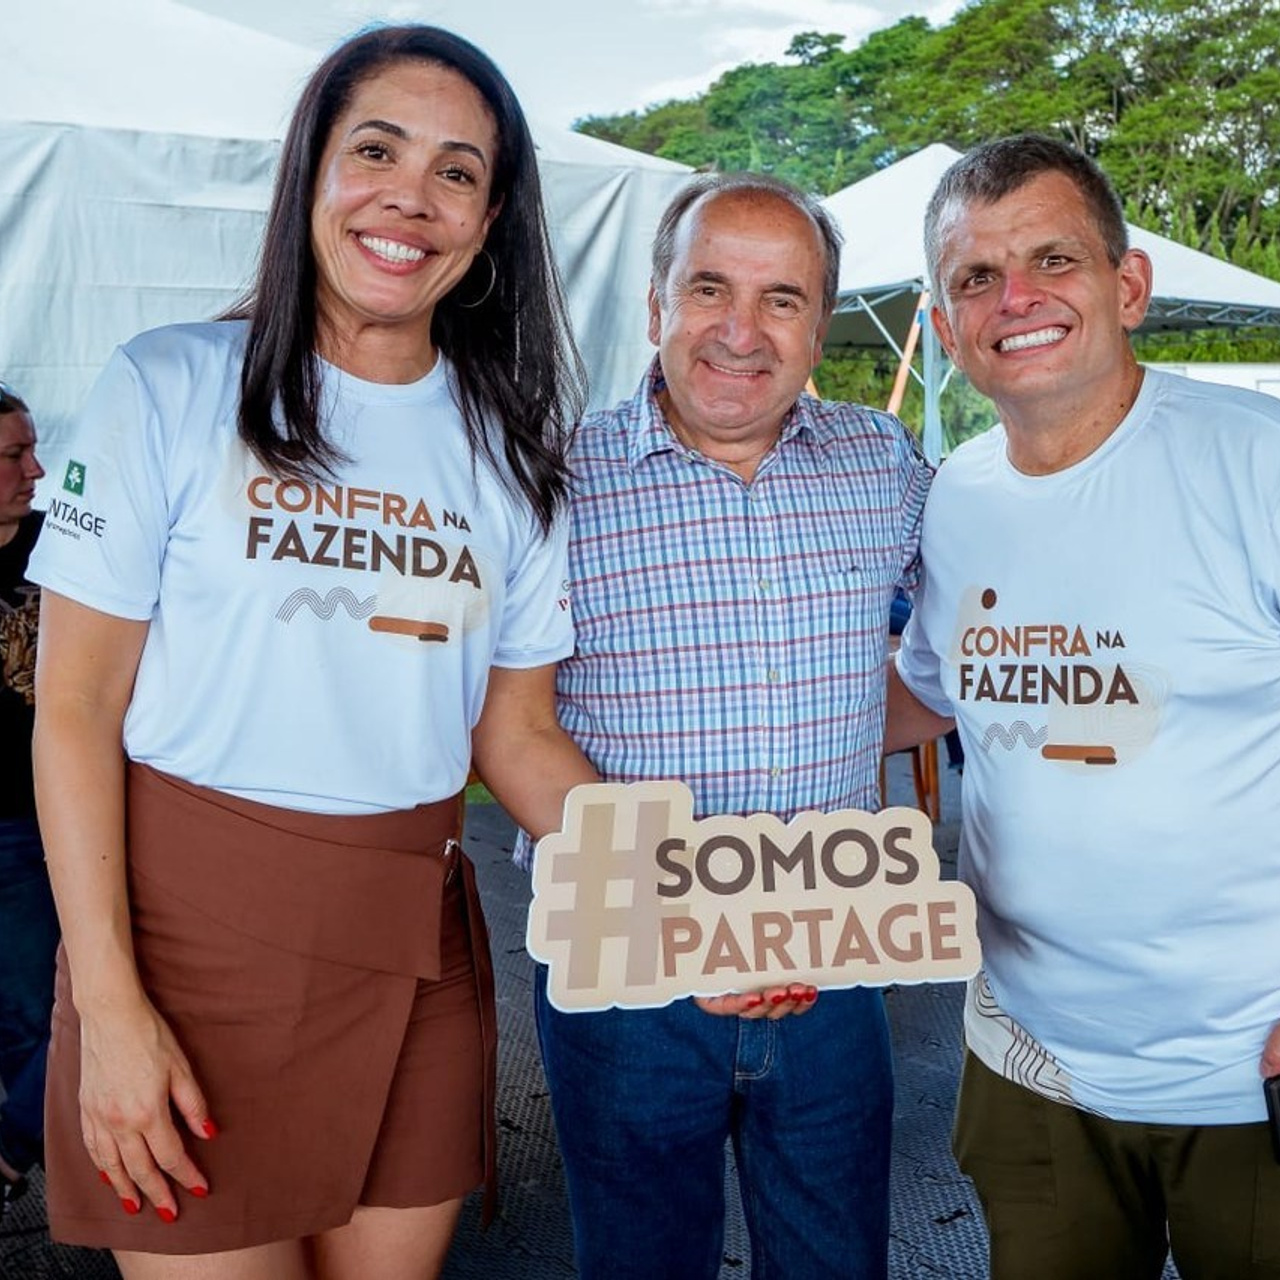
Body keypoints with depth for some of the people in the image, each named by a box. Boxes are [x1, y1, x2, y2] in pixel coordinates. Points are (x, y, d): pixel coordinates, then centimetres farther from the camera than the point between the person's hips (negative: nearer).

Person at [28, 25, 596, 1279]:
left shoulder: (510, 449, 6)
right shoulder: (172, 388, -5)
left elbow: (517, 733, 7)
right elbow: (74, 705, -6)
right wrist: (110, 1007, -12)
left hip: (417, 954, 4)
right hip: (191, 926, -3)